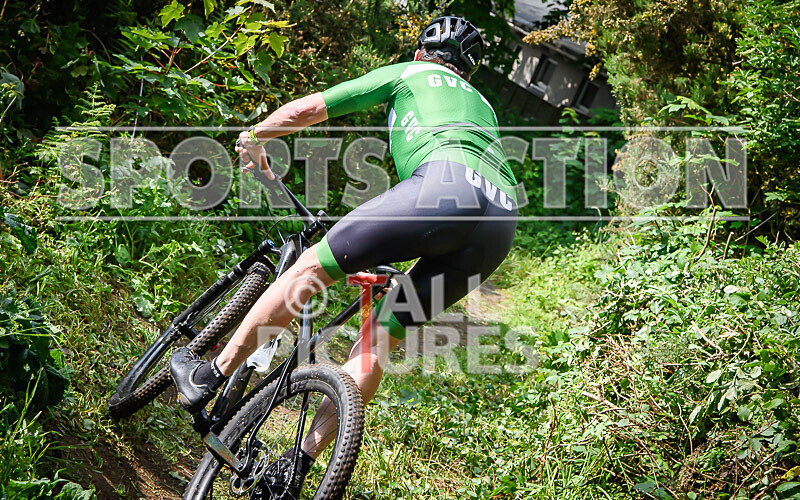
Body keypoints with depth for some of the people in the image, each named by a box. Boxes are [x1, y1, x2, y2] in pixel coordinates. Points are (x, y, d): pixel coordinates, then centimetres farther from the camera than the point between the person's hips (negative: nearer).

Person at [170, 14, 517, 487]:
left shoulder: (407, 73, 26)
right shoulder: (482, 106, 43)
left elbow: (306, 109, 21)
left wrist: (254, 138, 40)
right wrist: (379, 252, 52)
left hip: (448, 181, -6)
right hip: (503, 227, 6)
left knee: (311, 266, 5)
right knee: (380, 335, 12)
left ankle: (208, 378, 10)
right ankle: (301, 462, 11)